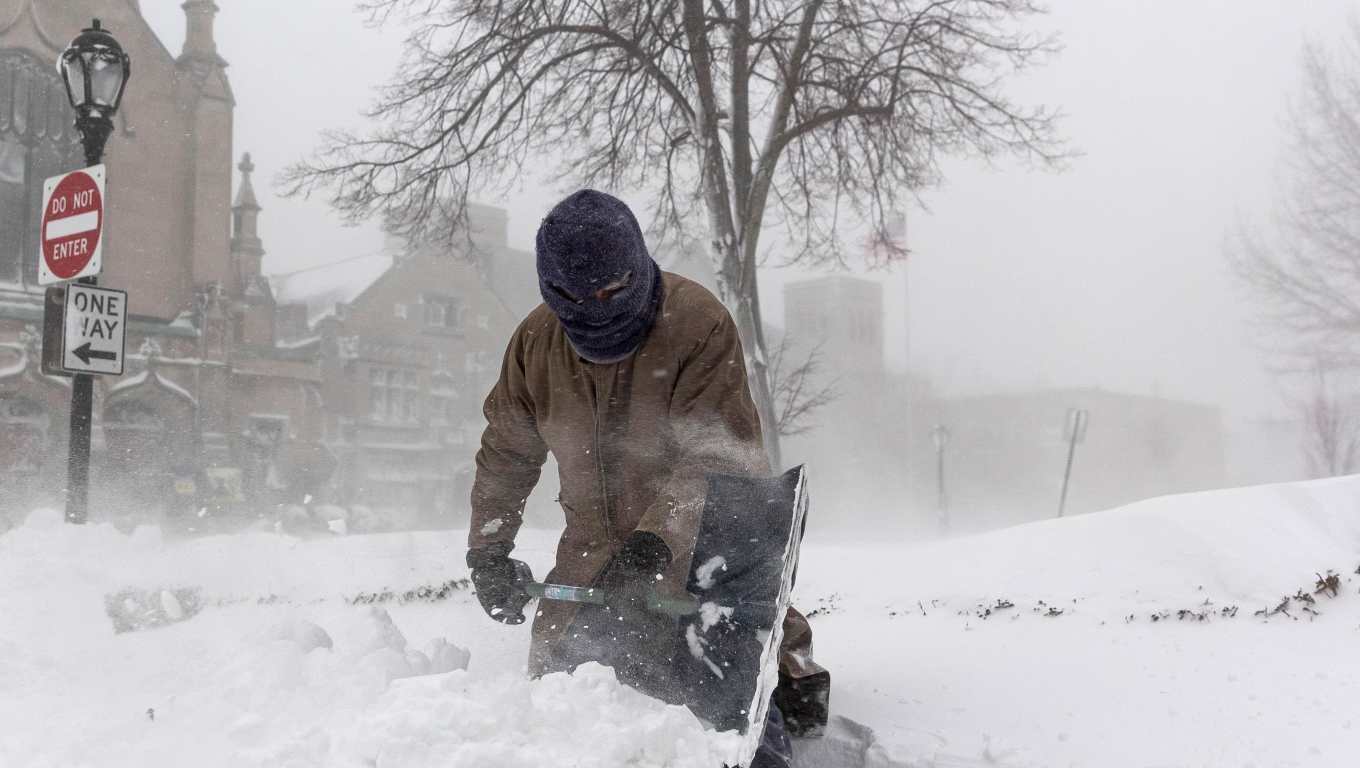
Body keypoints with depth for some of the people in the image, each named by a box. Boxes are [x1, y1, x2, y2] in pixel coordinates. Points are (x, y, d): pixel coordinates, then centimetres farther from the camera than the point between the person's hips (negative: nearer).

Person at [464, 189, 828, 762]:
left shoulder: (699, 322, -23)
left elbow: (715, 455, -29)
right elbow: (506, 452, 8)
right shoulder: (536, 341, -6)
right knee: (553, 669, 10)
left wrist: (654, 545, -41)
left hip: (707, 535, -4)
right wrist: (488, 549, 1)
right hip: (595, 540, 5)